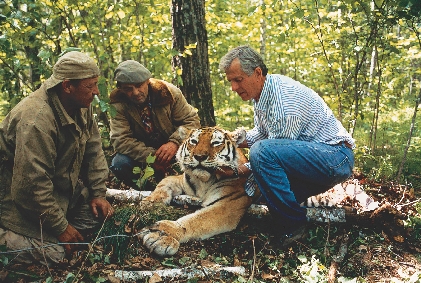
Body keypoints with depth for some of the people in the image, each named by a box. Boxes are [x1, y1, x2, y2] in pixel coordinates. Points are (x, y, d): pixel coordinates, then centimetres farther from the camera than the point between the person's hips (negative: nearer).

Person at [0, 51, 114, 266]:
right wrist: (60, 226, -22)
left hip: (61, 187, 9)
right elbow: (32, 184, -30)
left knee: (100, 214, 2)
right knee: (52, 252, -19)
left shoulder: (81, 106, -4)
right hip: (21, 197, -9)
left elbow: (94, 150, 5)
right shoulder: (36, 119, -31)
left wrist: (98, 194, -1)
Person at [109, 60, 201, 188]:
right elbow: (120, 140, -22)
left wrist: (175, 142, -30)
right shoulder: (118, 105, -15)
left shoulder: (168, 92, -14)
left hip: (172, 149, 0)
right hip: (142, 153, 0)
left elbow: (192, 120, -12)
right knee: (119, 164, -27)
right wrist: (150, 156, -34)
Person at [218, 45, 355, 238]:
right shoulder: (260, 94, 6)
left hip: (336, 156, -10)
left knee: (262, 152, -30)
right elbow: (259, 134, 18)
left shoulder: (284, 94, -23)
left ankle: (293, 227, -18)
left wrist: (248, 168, -15)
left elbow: (279, 148, -22)